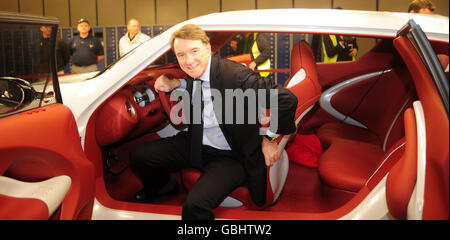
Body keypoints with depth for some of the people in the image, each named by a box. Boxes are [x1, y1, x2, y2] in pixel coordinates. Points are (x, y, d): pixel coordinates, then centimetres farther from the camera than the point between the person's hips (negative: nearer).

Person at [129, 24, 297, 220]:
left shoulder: (235, 75, -26)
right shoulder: (195, 72, -3)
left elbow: (286, 99, -25)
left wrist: (268, 139, -14)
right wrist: (175, 84, 1)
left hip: (229, 157, -7)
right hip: (195, 145, 8)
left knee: (195, 205, -31)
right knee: (138, 155, 4)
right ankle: (162, 186, 36)